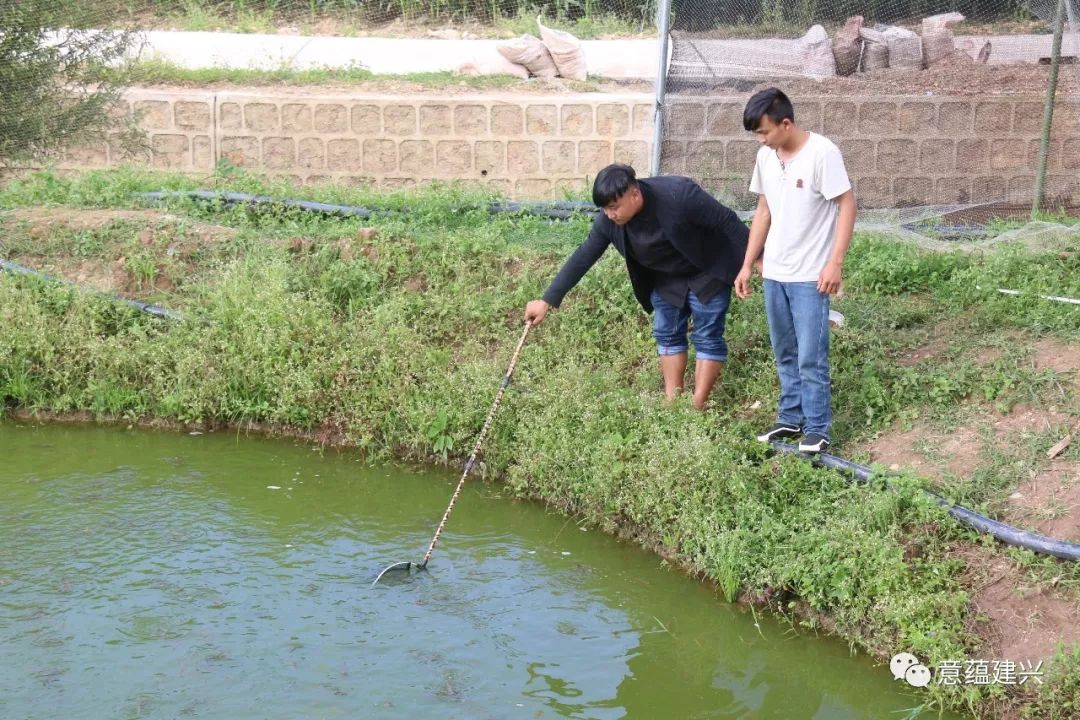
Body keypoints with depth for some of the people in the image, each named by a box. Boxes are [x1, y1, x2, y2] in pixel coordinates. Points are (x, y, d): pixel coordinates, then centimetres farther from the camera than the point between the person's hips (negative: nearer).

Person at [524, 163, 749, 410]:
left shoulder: (678, 195, -36)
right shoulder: (609, 221, -19)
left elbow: (728, 221, -26)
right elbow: (583, 258, -11)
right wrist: (547, 301, -12)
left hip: (707, 274, -5)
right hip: (666, 279, 6)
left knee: (707, 338, -5)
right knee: (667, 334, 5)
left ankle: (698, 407, -3)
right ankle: (672, 403, 11)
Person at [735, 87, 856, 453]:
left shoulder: (822, 153, -16)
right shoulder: (766, 157, 5)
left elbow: (847, 206, -14)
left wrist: (835, 262, -19)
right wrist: (747, 264, 13)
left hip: (810, 275, -7)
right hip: (773, 273, 7)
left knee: (811, 358, -3)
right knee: (785, 354, 15)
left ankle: (817, 429, 7)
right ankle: (791, 418, 27)